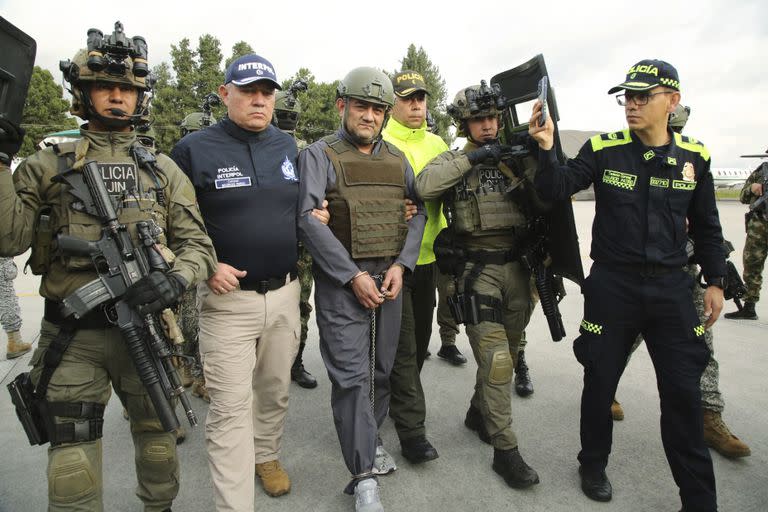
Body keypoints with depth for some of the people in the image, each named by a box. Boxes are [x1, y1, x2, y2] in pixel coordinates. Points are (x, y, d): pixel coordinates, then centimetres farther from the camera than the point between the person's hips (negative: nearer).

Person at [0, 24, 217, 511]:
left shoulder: (163, 169, 5)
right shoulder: (47, 166, 3)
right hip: (71, 337, -1)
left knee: (158, 440, 18)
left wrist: (176, 279, -19)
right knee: (73, 462, 8)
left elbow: (198, 244, 1)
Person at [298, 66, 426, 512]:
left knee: (382, 368, 14)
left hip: (390, 279, 5)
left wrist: (401, 265, -5)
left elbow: (418, 212, 10)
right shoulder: (320, 155, -3)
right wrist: (353, 276, -16)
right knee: (352, 374, -4)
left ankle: (369, 438, 38)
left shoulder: (397, 159, 12)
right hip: (341, 281, -5)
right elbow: (309, 219, -12)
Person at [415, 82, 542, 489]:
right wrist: (471, 158, -18)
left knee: (507, 353, 16)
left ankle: (479, 413, 39)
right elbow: (424, 186, -19)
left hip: (517, 266, 4)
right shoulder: (453, 160, 2)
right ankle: (504, 449, 5)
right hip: (477, 268, -4)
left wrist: (514, 166, -10)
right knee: (494, 357, -7)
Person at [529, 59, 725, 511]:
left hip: (671, 287, 2)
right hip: (611, 286, -2)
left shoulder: (694, 157, 3)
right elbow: (556, 189, -14)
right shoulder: (603, 150, -5)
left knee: (684, 392, 7)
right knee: (601, 380, 10)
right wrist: (547, 150, -30)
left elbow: (706, 227, 11)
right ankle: (594, 464, 34)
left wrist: (715, 280, 10)